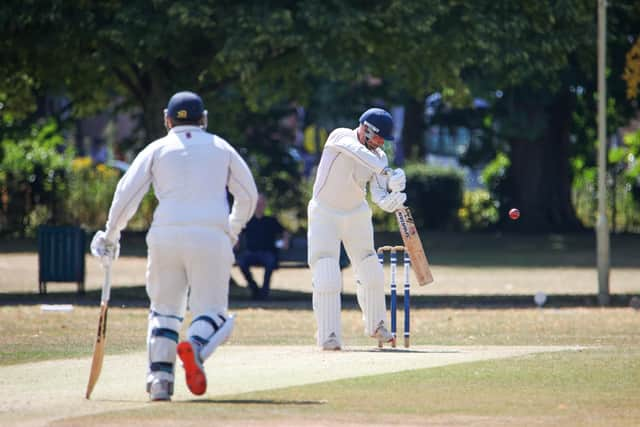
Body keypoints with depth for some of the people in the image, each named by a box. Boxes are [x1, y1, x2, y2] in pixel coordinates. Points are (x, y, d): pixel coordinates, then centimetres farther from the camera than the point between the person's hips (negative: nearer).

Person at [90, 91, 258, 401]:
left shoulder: (158, 149, 13)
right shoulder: (221, 148, 16)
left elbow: (127, 192, 4)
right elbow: (248, 194, 16)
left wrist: (110, 235, 13)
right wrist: (233, 231, 31)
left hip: (166, 235, 1)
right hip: (211, 236, -1)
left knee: (164, 310, 13)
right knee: (211, 312, 1)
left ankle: (159, 378, -3)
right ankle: (195, 346, -33)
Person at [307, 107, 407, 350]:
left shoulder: (378, 157, -5)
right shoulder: (340, 137, -18)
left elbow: (379, 197, -14)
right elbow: (356, 151, -41)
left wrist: (392, 200, -37)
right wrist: (385, 173, -53)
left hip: (357, 215, 5)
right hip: (324, 214, -5)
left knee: (372, 274, 7)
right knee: (327, 277, -14)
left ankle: (375, 326, 27)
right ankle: (328, 336, -9)